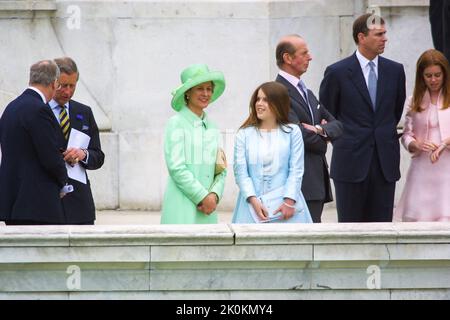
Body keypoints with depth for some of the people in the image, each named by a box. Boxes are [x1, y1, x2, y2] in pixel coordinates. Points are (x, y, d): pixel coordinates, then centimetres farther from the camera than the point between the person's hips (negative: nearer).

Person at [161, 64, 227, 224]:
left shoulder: (212, 127, 15)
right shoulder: (177, 123, -3)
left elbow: (221, 170, 14)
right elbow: (176, 167, -10)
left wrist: (214, 195, -4)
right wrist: (202, 196, -9)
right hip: (182, 207, -6)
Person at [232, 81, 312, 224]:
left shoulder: (292, 132, 6)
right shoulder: (244, 134, 8)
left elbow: (296, 170, 1)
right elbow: (240, 171, 1)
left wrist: (289, 201, -10)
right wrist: (254, 200, -12)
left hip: (285, 205, -1)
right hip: (253, 205, 1)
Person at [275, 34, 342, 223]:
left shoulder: (307, 93, 22)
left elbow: (337, 126, 18)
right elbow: (298, 135, -17)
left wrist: (320, 129, -5)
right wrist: (322, 139, 3)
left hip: (317, 182, 9)